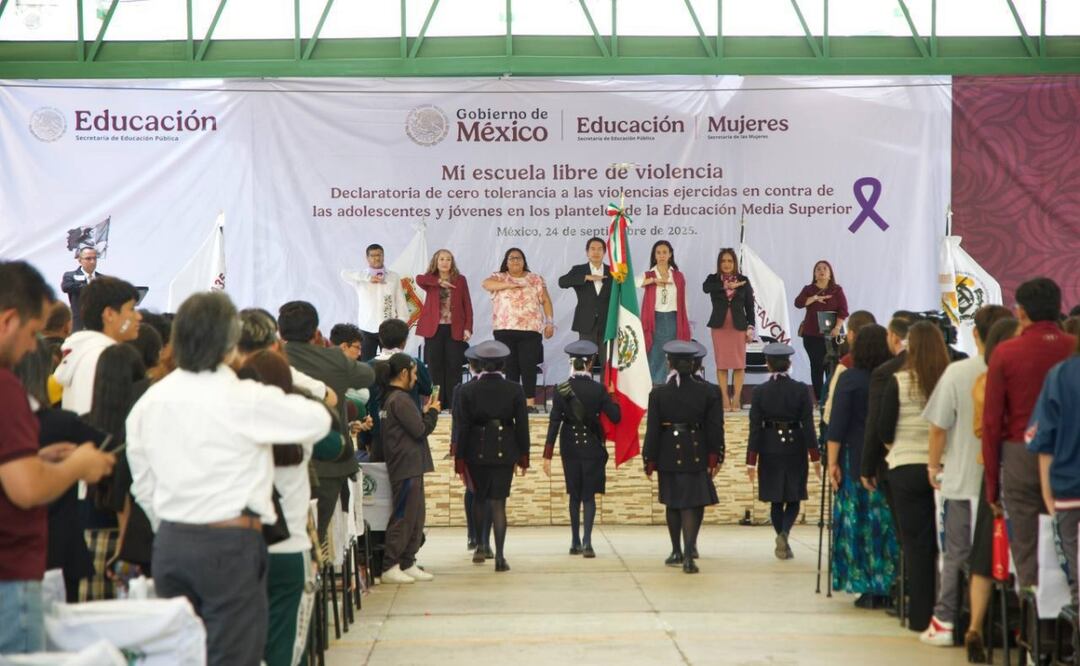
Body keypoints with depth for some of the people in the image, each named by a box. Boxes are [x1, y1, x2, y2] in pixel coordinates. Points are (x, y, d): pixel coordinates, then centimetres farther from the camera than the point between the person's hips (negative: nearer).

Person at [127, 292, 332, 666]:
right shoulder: (245, 400, -14)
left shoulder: (150, 400, 4)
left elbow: (142, 485, 12)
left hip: (170, 542, 6)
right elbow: (318, 421, -3)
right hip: (229, 543, -6)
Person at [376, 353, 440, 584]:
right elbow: (420, 430, -15)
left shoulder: (391, 397, 16)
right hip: (407, 467, -10)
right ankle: (390, 567, -4)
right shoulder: (401, 399, -15)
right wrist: (433, 412, -1)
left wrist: (426, 413, 10)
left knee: (415, 517, 13)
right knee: (403, 517, -6)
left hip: (408, 467, 10)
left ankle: (407, 564, 16)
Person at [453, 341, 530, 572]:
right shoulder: (514, 390, -3)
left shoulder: (466, 390, -4)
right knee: (498, 503, 0)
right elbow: (522, 425, 0)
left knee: (479, 498, 19)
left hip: (476, 452, 0)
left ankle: (480, 547, 24)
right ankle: (499, 556, -6)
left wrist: (459, 460, 2)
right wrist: (523, 457, 9)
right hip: (504, 453, 0)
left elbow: (462, 427, -4)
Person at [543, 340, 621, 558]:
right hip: (592, 447, -2)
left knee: (574, 495, 14)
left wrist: (547, 455, -4)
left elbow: (554, 423, -6)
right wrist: (612, 401, 14)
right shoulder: (598, 389, -9)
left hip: (569, 448, 2)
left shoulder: (561, 390, -6)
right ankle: (587, 541, -12)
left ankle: (575, 542, 18)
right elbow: (615, 417, -7)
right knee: (589, 495, 2)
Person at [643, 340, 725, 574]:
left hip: (669, 457, 1)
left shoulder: (658, 394, -5)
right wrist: (715, 457, 4)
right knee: (693, 504, 1)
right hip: (696, 456, 0)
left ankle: (677, 552, 26)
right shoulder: (707, 392, -4)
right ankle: (688, 554, -12)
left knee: (672, 504, 16)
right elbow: (715, 428, -3)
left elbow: (652, 430, -4)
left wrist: (649, 461, 3)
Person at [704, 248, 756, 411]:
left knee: (739, 364, -3)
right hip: (719, 326, 0)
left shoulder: (743, 280, 5)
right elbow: (706, 288, -20)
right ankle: (725, 399, 6)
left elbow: (750, 306, 6)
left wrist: (751, 327, 0)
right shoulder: (713, 279, 4)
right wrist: (726, 286, -25)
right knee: (721, 364, 1)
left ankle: (736, 399, 3)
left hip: (738, 326, 0)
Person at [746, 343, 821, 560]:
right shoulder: (800, 390, -7)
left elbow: (755, 428, -5)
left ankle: (783, 545, 13)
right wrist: (815, 457, 0)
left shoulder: (759, 391, -6)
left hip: (770, 451, 1)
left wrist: (751, 461, -2)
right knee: (793, 498, 9)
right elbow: (808, 425, -6)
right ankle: (784, 532, -16)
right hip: (795, 449, -1)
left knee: (776, 500, 11)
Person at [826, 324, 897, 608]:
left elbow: (837, 425, -8)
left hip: (857, 462, -2)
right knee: (889, 523, 6)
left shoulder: (849, 379, -5)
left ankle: (869, 590, 2)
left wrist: (832, 461, -4)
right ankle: (890, 587, 9)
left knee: (860, 523, 3)